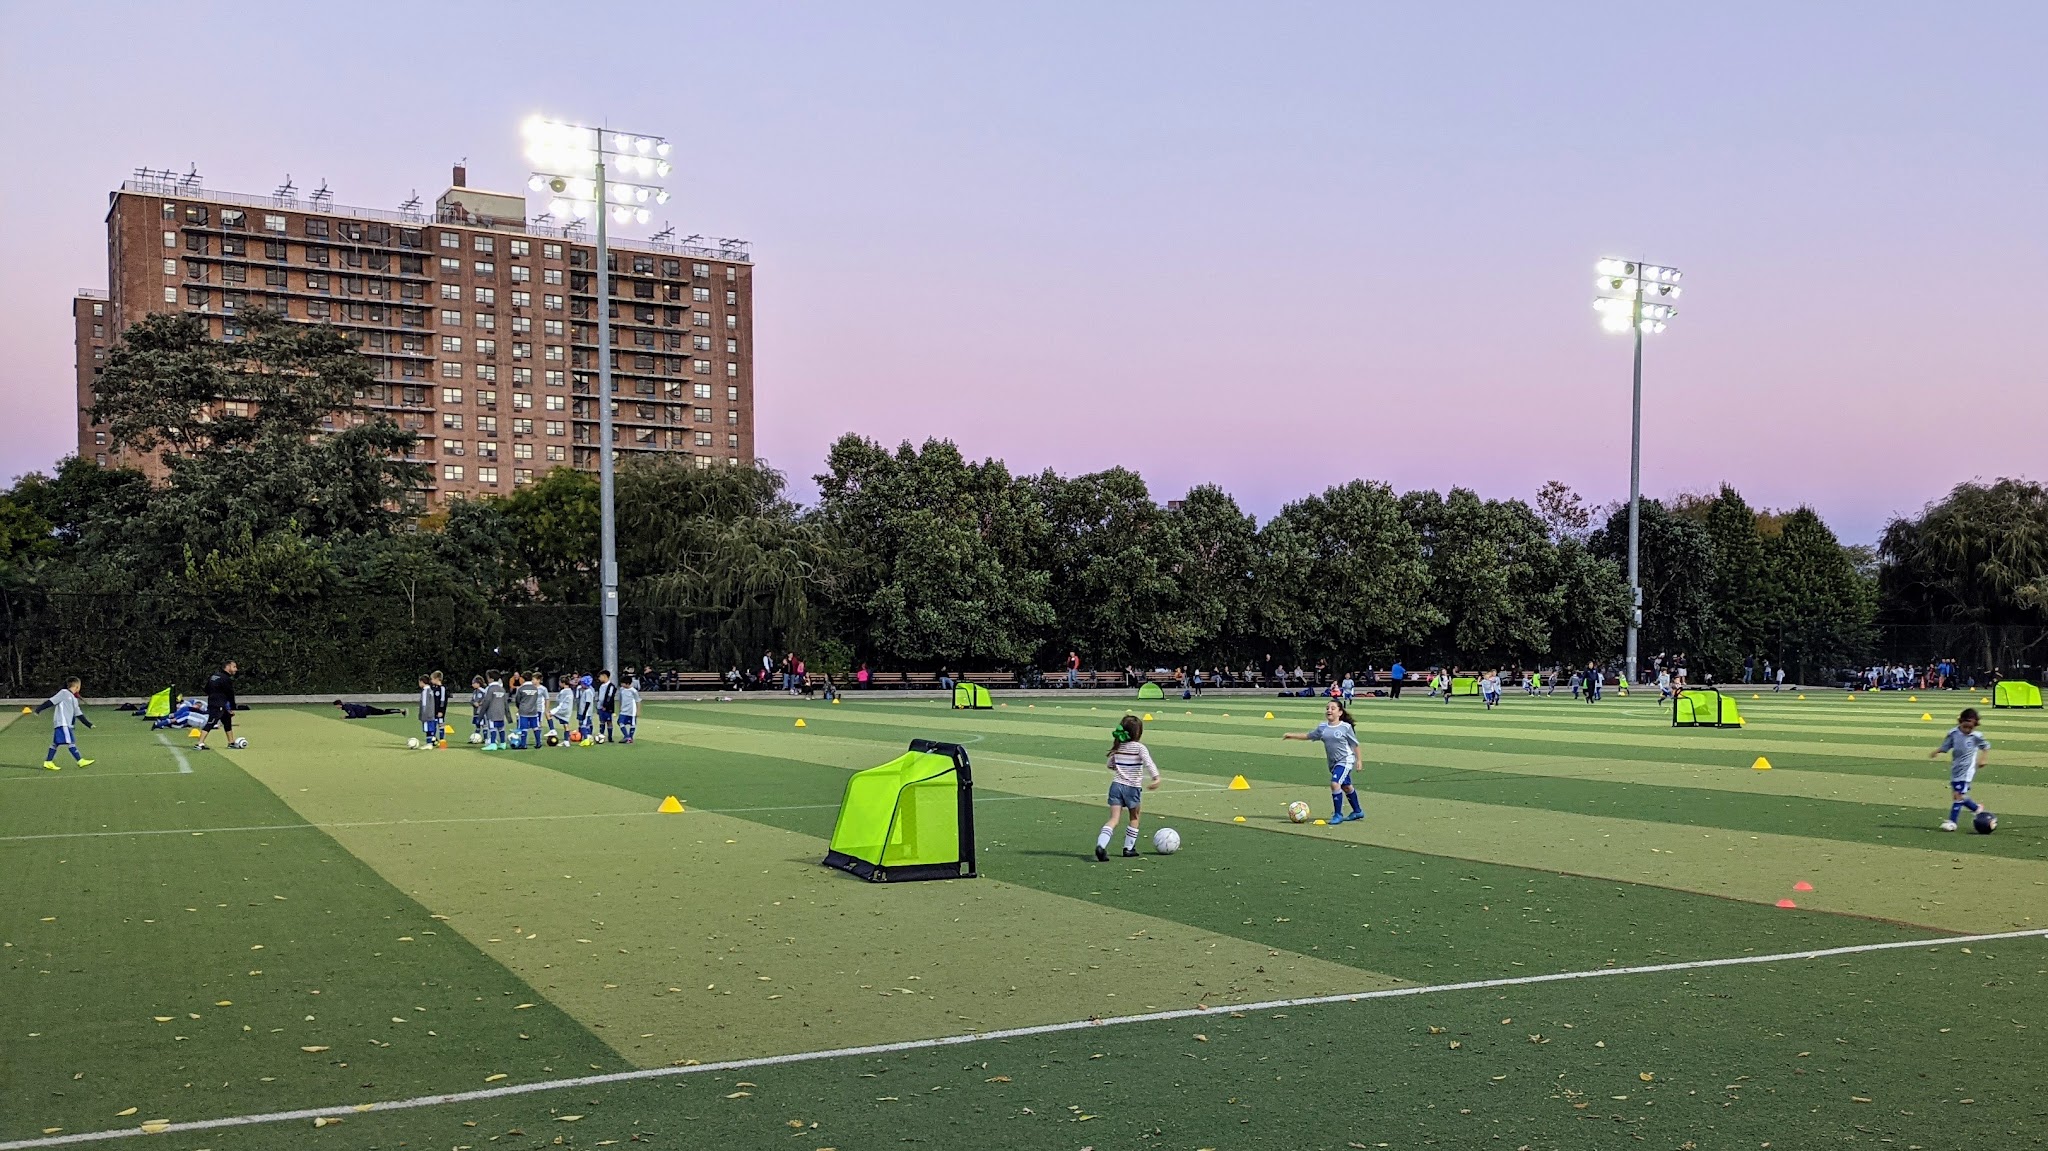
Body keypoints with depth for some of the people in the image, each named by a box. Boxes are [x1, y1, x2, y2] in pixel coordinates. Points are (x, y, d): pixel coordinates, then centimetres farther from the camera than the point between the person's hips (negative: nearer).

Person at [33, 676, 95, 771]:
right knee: (70, 742, -10)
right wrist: (39, 709, -14)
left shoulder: (74, 699, 21)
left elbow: (79, 714, 22)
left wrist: (89, 724, 20)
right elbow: (51, 701, -9)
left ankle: (48, 762, 14)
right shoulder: (64, 693, -3)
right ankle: (80, 761, -13)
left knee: (56, 742, 10)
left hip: (67, 724, 9)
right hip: (62, 723, -9)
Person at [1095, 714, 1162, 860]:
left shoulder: (1117, 747, 8)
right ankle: (1129, 848, 22)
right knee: (1134, 818, 19)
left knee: (1114, 818, -2)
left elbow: (1110, 766, 20)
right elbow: (1148, 763, -24)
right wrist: (1156, 777, -35)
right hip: (1132, 788, -4)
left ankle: (1101, 845, -23)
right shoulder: (1139, 748, -8)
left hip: (1116, 785, 4)